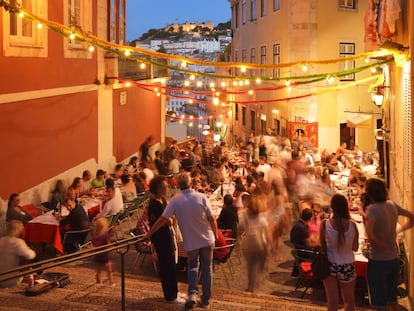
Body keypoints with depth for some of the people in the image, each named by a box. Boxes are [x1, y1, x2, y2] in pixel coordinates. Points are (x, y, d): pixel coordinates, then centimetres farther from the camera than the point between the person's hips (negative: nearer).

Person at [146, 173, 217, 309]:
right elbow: (212, 219, -9)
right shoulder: (201, 197, -12)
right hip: (207, 239, 0)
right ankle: (206, 300, 17)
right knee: (206, 268, 12)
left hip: (191, 241, 0)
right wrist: (216, 233, 8)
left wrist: (148, 234, -3)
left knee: (192, 266, 21)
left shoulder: (175, 200, -11)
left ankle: (192, 293, 0)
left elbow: (162, 219, -11)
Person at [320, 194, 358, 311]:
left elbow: (322, 246, -5)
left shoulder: (325, 224, -14)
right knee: (349, 301, 17)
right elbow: (355, 247, 1)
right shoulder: (352, 225, -12)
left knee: (332, 301, 10)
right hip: (347, 266, 0)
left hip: (330, 265, 0)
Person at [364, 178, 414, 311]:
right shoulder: (392, 205, 0)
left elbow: (370, 236, -33)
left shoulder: (372, 209, -20)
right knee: (392, 300, 20)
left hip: (378, 261, -7)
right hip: (394, 259, 7)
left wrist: (381, 246, -16)